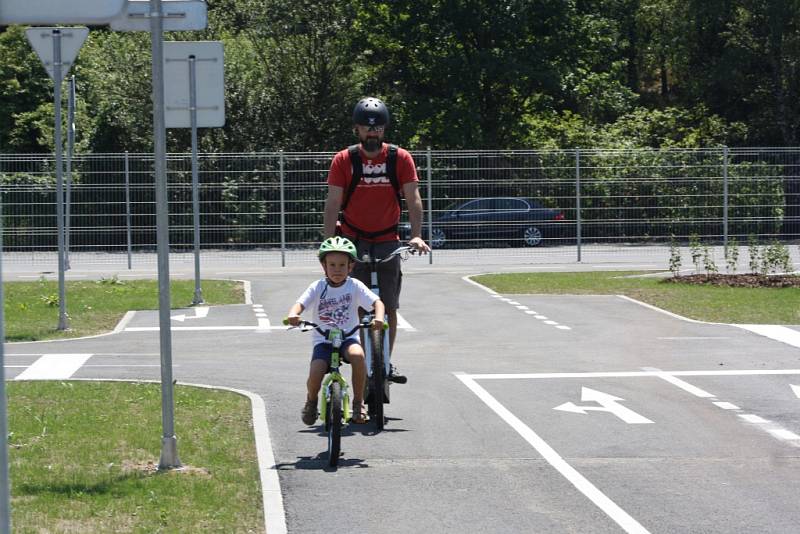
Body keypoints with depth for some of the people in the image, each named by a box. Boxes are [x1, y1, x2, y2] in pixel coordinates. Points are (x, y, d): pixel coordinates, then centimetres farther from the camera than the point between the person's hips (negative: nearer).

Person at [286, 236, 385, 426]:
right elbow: (300, 304, -14)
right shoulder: (317, 287, -2)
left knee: (357, 355, -34)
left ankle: (358, 402, -15)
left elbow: (377, 302, -9)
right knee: (315, 373, -25)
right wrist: (293, 315, -38)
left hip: (348, 338, 0)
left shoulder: (354, 286, -2)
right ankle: (311, 401, 12)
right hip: (323, 340, 0)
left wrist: (379, 318, -32)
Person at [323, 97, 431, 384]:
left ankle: (386, 363, 10)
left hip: (387, 242, 1)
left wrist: (416, 235, -21)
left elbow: (413, 199, -6)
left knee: (389, 307, 1)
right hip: (353, 242, -1)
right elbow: (333, 204, -7)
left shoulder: (400, 159, -2)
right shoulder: (343, 160, -4)